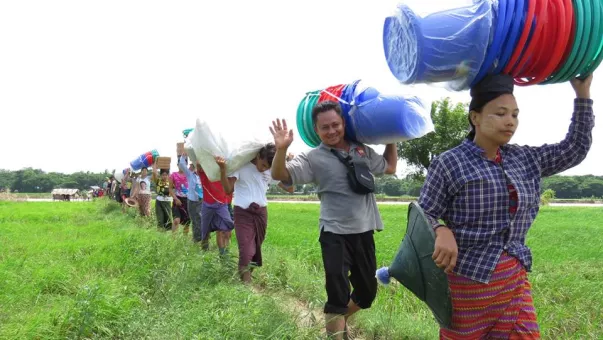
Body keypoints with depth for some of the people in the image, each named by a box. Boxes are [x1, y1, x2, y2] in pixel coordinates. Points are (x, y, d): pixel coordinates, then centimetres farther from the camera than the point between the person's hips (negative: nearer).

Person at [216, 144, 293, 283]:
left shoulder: (271, 171, 4)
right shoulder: (241, 166, -10)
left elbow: (290, 188, 4)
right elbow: (228, 189, -15)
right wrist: (223, 169, -30)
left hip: (261, 213, 5)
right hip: (242, 213, -5)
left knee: (256, 248, 11)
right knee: (246, 250, -13)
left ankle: (249, 275, 27)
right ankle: (245, 282, -10)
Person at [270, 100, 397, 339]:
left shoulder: (363, 151, 7)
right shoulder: (313, 158, -7)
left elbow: (389, 167, 24)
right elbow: (280, 175, -18)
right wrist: (281, 149, -36)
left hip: (364, 232, 5)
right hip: (335, 235, -5)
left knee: (367, 293, 18)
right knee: (337, 295, -5)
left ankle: (338, 321, 43)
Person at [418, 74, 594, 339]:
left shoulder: (525, 158, 9)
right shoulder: (449, 164, -9)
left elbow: (575, 148, 12)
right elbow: (423, 213, -8)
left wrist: (582, 94, 8)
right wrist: (441, 232, -30)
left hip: (515, 277, 6)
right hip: (466, 277, -5)